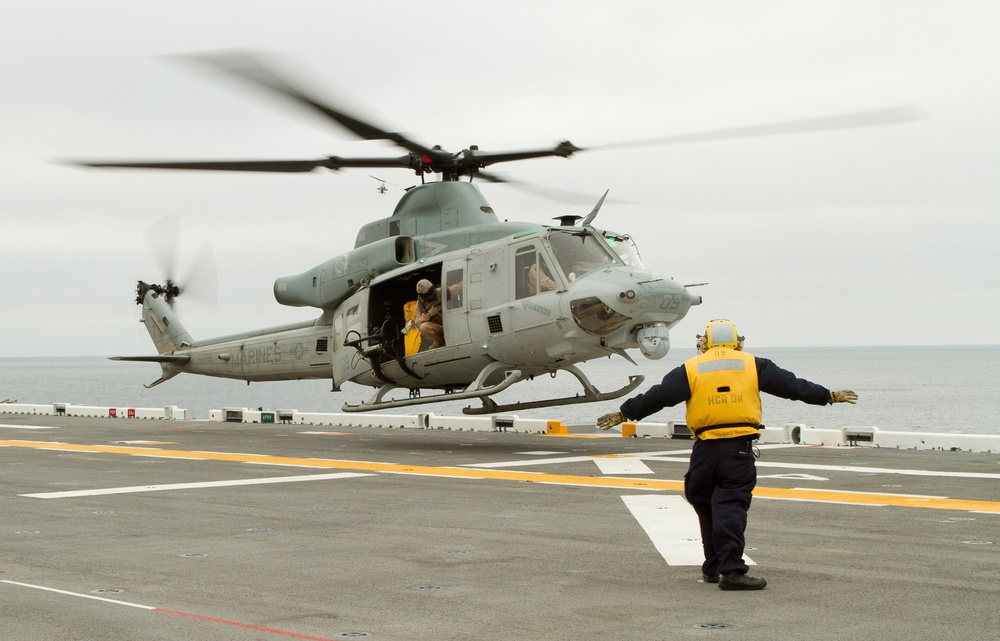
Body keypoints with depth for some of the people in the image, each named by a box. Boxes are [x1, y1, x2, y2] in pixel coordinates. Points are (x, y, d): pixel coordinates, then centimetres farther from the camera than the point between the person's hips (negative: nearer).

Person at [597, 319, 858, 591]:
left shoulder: (691, 369, 7)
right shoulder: (752, 365, 9)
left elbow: (658, 396, 5)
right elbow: (792, 385, 12)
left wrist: (625, 413, 14)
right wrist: (829, 396, 21)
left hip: (705, 450, 1)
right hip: (739, 449, -1)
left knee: (706, 507, 14)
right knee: (731, 507, -6)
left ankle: (713, 568, 19)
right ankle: (731, 570, -16)